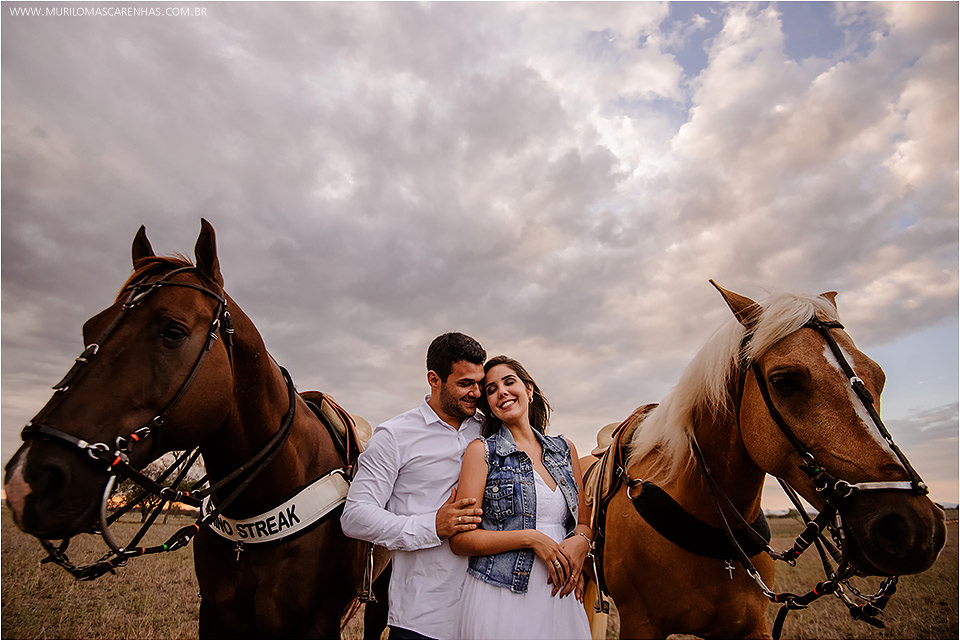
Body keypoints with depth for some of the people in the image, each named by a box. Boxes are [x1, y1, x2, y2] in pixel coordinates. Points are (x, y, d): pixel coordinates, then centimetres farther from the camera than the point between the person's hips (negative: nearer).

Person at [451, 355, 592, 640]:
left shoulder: (565, 449, 7)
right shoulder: (481, 450, -6)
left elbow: (584, 522, 12)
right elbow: (460, 539, -9)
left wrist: (580, 541, -11)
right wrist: (531, 538, -17)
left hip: (560, 596, 4)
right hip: (499, 599, -4)